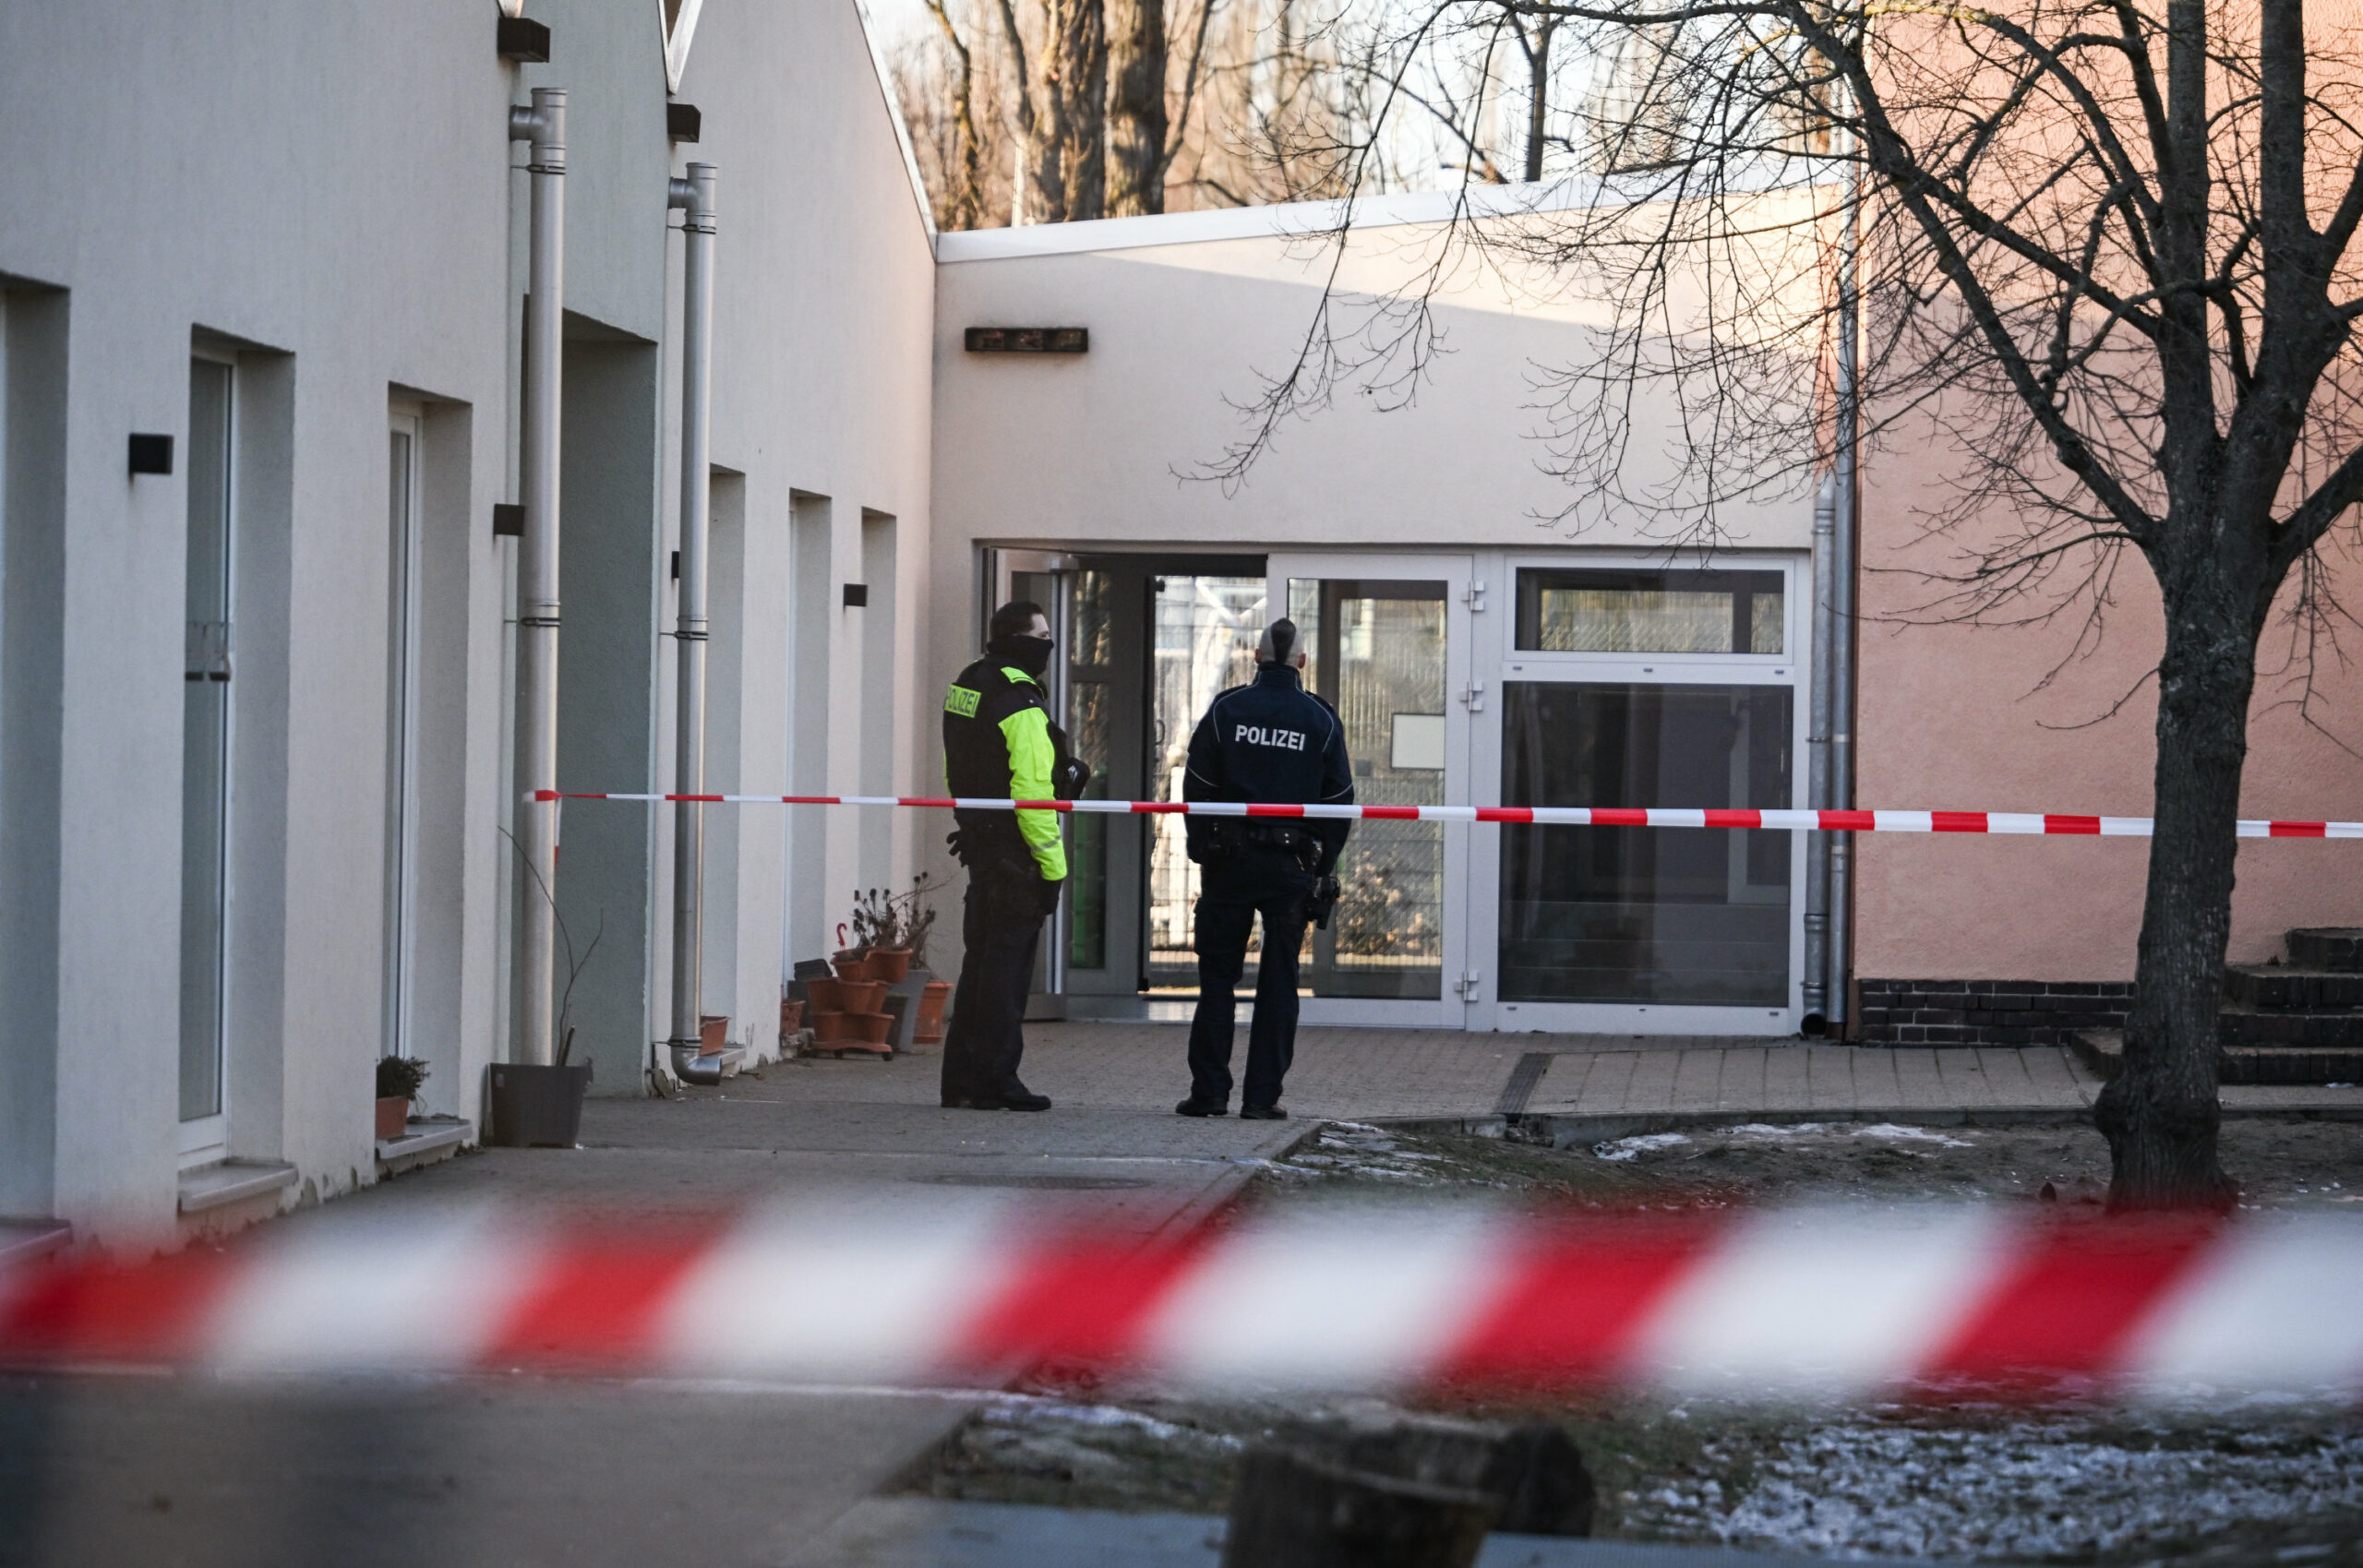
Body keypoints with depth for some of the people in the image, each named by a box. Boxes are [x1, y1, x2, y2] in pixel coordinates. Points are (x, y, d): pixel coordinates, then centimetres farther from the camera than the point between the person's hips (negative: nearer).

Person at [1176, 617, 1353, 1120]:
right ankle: (1262, 1095, 2)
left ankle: (1209, 1090, 4)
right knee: (1277, 981, 4)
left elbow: (1197, 789, 0)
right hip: (1292, 867, 0)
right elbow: (1339, 800, 3)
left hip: (1229, 864, 0)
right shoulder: (1321, 721, 1)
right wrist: (1321, 868, 11)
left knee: (1217, 977, 6)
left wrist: (1203, 852, 8)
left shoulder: (1225, 711, 0)